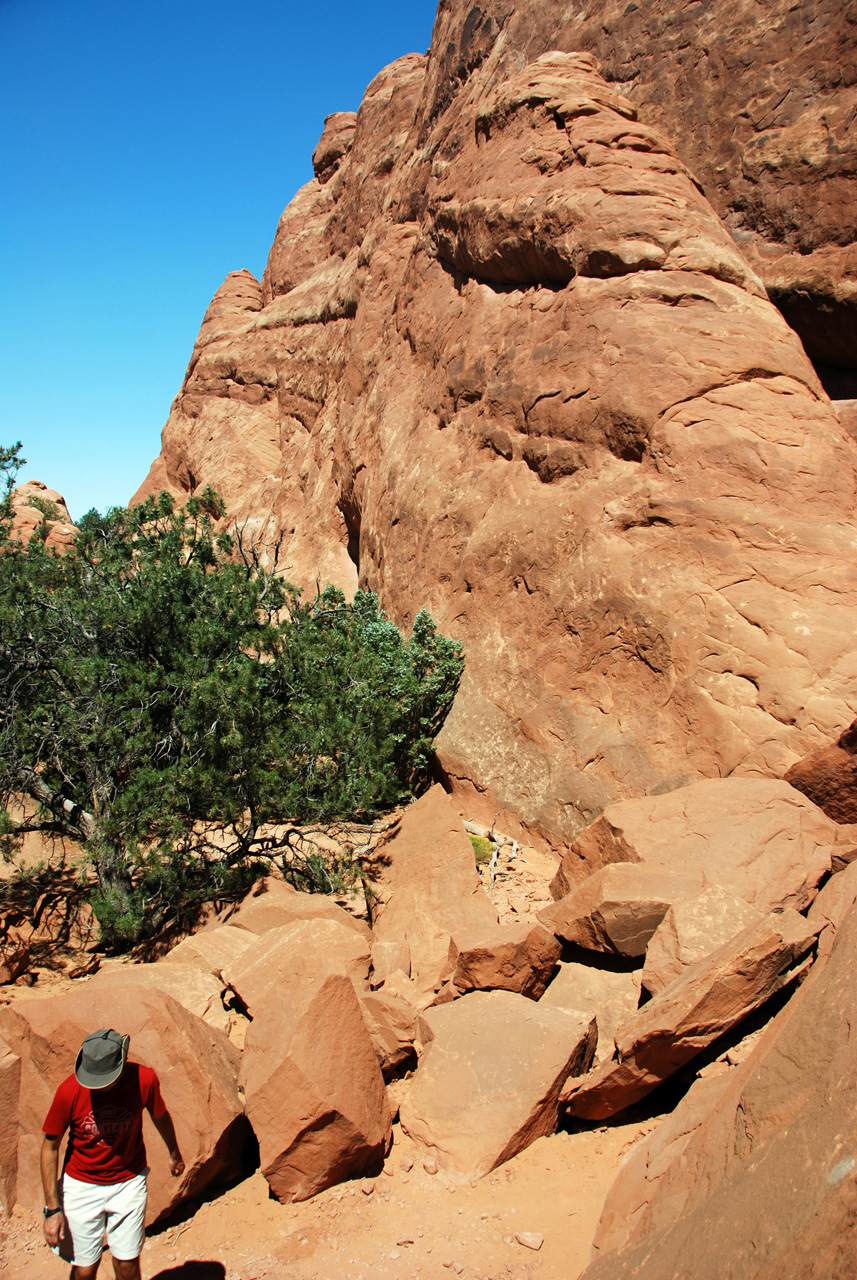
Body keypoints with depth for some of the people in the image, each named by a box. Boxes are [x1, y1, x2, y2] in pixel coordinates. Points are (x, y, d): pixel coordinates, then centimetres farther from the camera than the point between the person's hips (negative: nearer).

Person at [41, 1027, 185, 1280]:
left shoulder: (144, 1079, -21)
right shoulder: (69, 1091, -23)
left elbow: (160, 1116, 1)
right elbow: (50, 1148, -9)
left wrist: (174, 1153, 18)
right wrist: (52, 1208, -9)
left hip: (129, 1181, 1)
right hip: (81, 1185, 0)